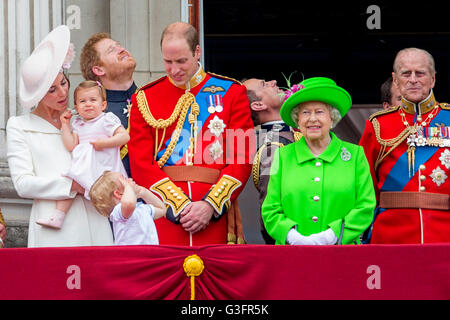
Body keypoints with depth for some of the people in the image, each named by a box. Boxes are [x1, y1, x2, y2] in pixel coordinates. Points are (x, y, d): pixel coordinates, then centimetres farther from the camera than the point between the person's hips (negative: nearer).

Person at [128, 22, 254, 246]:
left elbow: (242, 159, 2)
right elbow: (141, 164, 1)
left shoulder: (232, 93, 8)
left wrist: (210, 205, -11)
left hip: (214, 215, 0)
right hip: (163, 215, 0)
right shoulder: (144, 99, 8)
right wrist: (180, 206, -11)